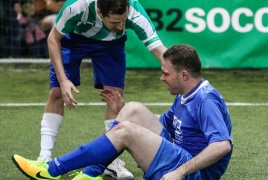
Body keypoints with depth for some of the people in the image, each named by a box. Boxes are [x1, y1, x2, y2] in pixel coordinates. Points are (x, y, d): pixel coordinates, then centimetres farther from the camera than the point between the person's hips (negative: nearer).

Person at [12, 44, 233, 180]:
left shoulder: (206, 101, -17)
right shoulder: (185, 97, 15)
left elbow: (223, 146, -30)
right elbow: (160, 124, 28)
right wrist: (121, 110, 18)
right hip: (179, 160, 10)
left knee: (125, 131, -19)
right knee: (133, 110, 2)